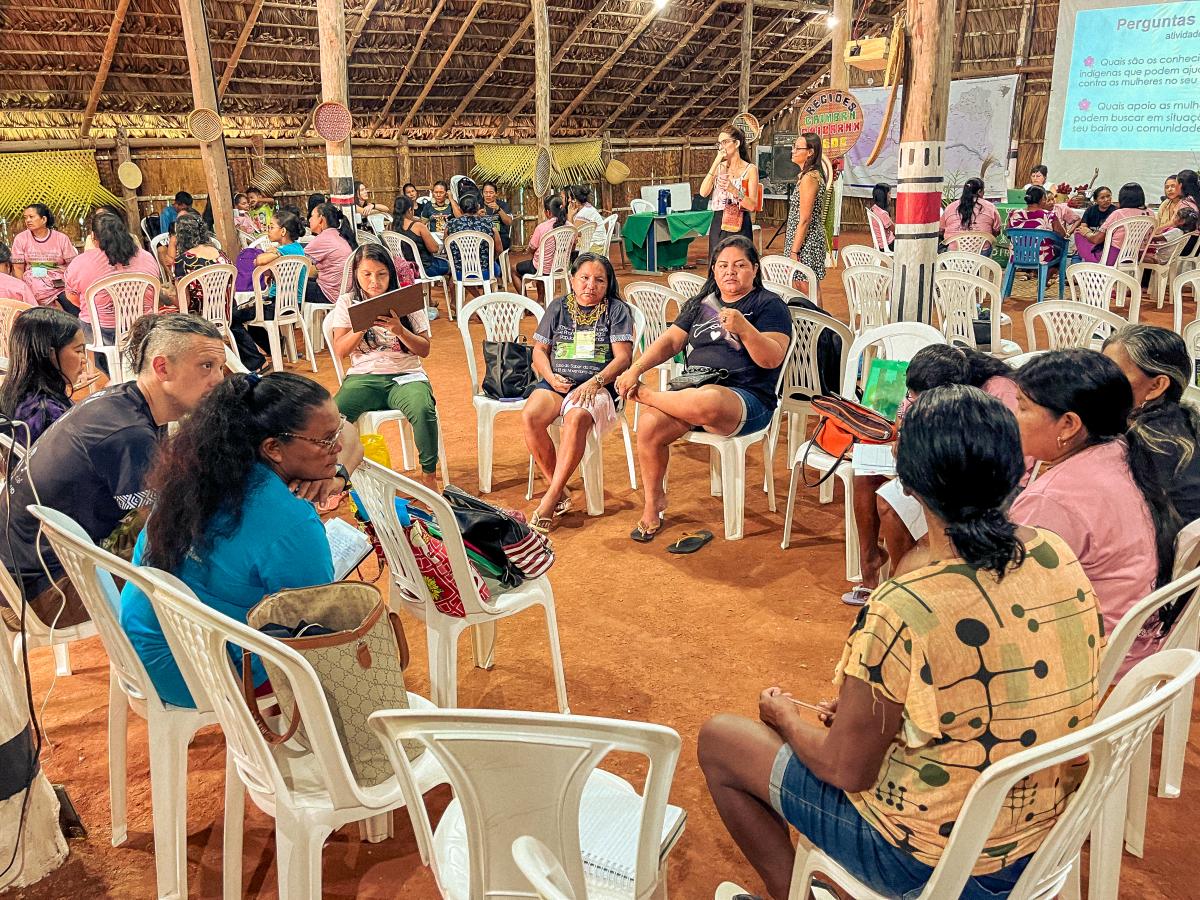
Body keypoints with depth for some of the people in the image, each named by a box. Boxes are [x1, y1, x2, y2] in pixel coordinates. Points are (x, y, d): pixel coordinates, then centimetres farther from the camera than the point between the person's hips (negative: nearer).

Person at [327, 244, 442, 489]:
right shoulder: (347, 302, 11)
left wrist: (399, 329, -13)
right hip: (363, 376, 1)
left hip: (406, 376, -1)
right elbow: (340, 350, 3)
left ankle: (428, 475, -16)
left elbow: (424, 350, 4)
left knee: (423, 410, -35)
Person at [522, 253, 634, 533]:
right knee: (530, 416, -29)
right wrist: (551, 377, -5)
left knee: (576, 418, -37)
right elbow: (539, 350, 16)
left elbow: (623, 357, -2)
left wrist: (595, 381, -18)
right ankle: (560, 491, -16)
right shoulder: (558, 307, 17)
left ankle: (550, 499, -32)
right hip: (557, 381, 4)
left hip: (597, 383, -3)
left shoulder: (616, 309, 7)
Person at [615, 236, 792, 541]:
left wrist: (743, 328, -25)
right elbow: (670, 341, 15)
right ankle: (653, 501, -1)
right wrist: (636, 368, -1)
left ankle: (645, 394, -9)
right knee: (649, 426, -25)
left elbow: (772, 359, -9)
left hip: (748, 399, -5)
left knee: (706, 403, -41)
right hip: (693, 391, 5)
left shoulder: (769, 304, 4)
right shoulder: (701, 303, 22)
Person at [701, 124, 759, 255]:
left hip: (740, 226, -3)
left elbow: (752, 205, -9)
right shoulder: (719, 167, 10)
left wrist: (733, 190, -24)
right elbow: (703, 193, -7)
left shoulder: (750, 169, -2)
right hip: (718, 224, 4)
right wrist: (716, 163, -8)